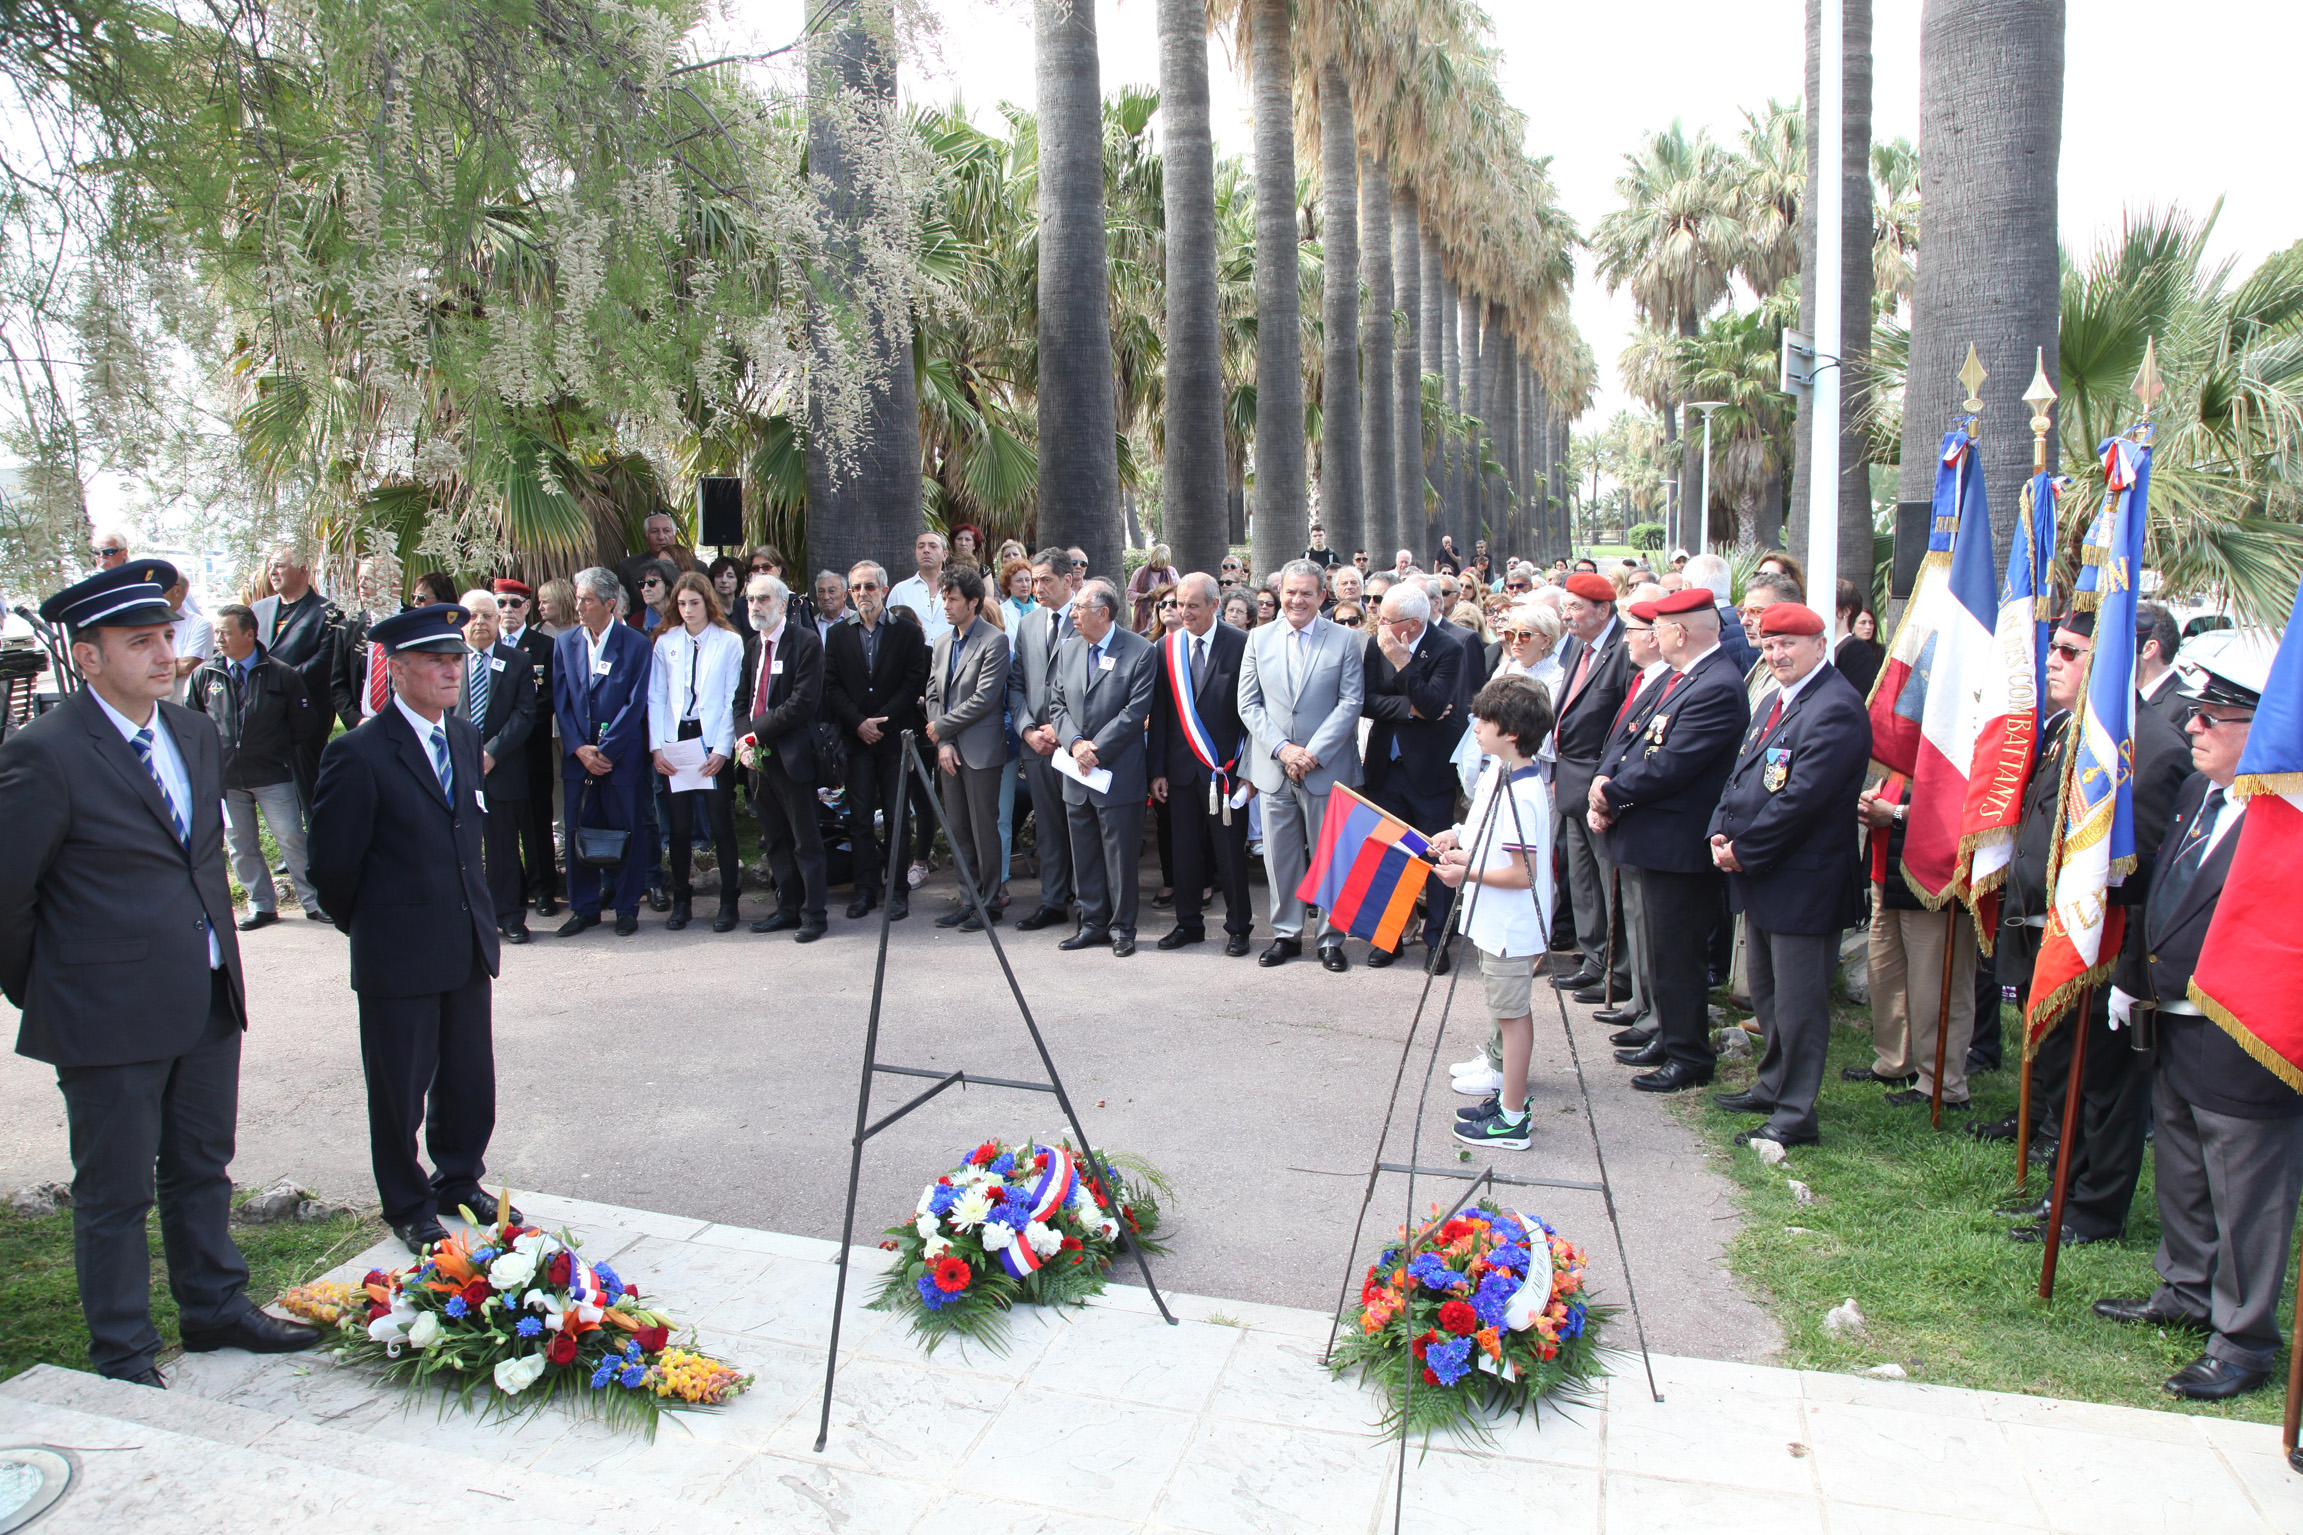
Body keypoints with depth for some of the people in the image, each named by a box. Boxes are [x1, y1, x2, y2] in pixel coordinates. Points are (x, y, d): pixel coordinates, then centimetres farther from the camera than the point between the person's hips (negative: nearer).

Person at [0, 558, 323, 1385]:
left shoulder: (196, 735, 7)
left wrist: (214, 949, 15)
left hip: (208, 1003, 7)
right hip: (110, 1019, -6)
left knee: (202, 1169, 20)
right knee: (114, 1193, 10)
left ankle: (214, 1306, 37)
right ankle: (123, 1357, 26)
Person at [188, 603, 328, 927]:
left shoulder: (281, 675, -3)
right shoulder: (204, 676, 4)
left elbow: (305, 725, 4)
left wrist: (283, 752, 4)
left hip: (273, 776, -3)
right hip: (224, 777, 3)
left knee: (291, 839, -2)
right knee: (240, 845, 10)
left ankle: (314, 902, 8)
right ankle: (261, 906, 21)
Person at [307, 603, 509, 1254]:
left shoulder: (466, 737, 7)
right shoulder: (359, 753, -16)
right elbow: (332, 863, -9)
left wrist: (475, 913, 16)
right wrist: (368, 928, 3)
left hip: (468, 946, 6)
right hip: (398, 956, -6)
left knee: (469, 1079, 16)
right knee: (400, 1088, 10)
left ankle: (459, 1182, 36)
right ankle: (408, 1207, 27)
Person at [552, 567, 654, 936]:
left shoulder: (636, 645, -5)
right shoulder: (565, 643, 7)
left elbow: (635, 703, -9)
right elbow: (561, 701, 5)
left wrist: (604, 751, -12)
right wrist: (580, 749, -7)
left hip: (622, 757, -3)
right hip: (577, 756, 4)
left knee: (625, 833, 4)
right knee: (578, 833, 7)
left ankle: (626, 908, 17)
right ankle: (584, 908, 20)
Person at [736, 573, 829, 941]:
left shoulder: (805, 641, -7)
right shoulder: (751, 646, 15)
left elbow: (803, 702, -15)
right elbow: (744, 700, 15)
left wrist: (758, 732, -14)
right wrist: (744, 739, -4)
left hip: (792, 755, -7)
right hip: (758, 757, 7)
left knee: (806, 841, 0)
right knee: (776, 841, 13)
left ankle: (813, 915, 7)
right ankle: (788, 908, 23)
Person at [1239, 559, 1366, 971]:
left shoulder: (1345, 640, 0)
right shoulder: (1259, 638, 7)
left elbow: (1351, 702, -5)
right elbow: (1248, 703, 4)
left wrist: (1313, 753, -14)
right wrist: (1282, 748, -10)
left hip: (1326, 768, -2)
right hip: (1273, 768, 2)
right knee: (1280, 856, 9)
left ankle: (1332, 940, 17)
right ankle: (1286, 934, 22)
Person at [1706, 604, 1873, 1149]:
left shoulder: (1835, 709, -18)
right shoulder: (1779, 700, 14)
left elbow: (1802, 798, -24)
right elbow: (1742, 773, 15)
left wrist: (1744, 852, -16)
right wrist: (1722, 833, 0)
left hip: (1802, 883, -10)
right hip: (1760, 878, 10)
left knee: (1797, 1002, 0)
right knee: (1766, 993, 21)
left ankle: (1794, 1115, 11)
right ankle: (1773, 1086, 37)